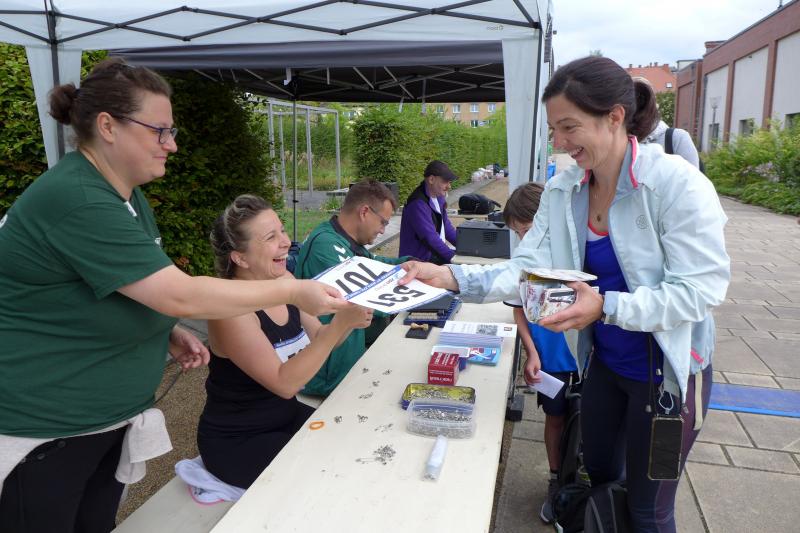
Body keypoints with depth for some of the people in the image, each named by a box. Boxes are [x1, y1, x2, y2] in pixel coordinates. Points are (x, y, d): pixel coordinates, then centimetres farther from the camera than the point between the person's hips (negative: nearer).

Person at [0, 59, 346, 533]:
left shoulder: (126, 195, 5)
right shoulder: (76, 200, -26)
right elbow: (180, 295, -30)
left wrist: (168, 332, -1)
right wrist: (293, 291, -23)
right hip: (42, 430, -8)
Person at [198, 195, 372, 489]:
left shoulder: (285, 282, -6)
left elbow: (317, 341, 4)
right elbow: (285, 383, -30)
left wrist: (348, 321, -17)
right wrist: (339, 323, -36)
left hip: (286, 415, 7)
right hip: (236, 442, -6)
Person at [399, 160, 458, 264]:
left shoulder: (438, 196, 9)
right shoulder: (418, 203, -21)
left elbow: (446, 226, 15)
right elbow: (430, 238, -27)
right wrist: (453, 256, -30)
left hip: (436, 253, 9)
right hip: (421, 259, -9)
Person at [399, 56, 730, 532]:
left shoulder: (678, 184, -23)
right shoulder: (563, 191, -6)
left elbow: (701, 289, -24)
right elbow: (527, 268, -11)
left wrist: (606, 307, -35)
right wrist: (452, 277, -24)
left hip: (667, 369, -5)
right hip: (604, 362, 5)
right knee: (599, 475, 25)